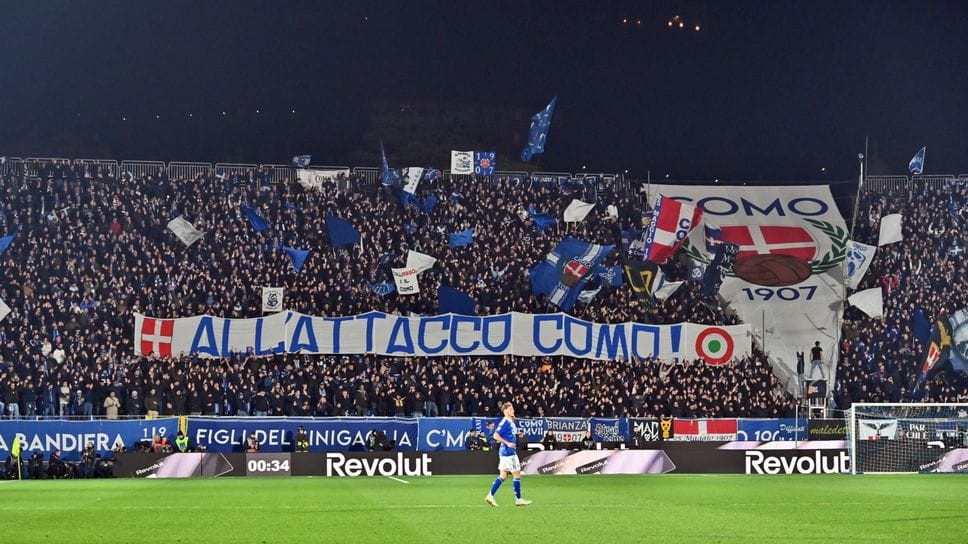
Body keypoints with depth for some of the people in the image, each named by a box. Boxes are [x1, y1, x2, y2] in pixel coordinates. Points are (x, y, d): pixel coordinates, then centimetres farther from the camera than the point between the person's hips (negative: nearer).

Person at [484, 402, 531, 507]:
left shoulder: (511, 422, 14)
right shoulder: (505, 422, -15)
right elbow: (496, 436, -20)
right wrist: (507, 443, -21)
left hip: (511, 452, 10)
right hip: (508, 452, -10)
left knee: (503, 476, 10)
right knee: (517, 474, -4)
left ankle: (490, 496, 10)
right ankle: (518, 499, 3)